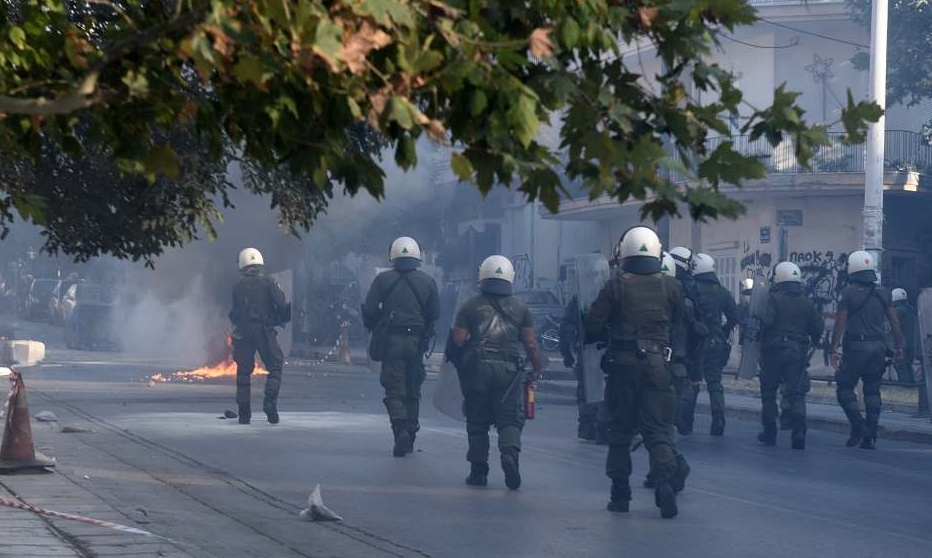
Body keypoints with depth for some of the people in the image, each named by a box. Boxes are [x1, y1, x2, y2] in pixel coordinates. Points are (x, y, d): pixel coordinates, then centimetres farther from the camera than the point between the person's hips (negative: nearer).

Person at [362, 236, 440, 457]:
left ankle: (400, 429, -23)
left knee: (394, 389, -1)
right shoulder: (427, 281, 5)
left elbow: (369, 310, -3)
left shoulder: (383, 280, 0)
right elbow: (435, 314, 4)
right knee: (413, 391, 14)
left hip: (391, 341, -2)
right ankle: (411, 435, 18)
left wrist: (376, 331, 13)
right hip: (417, 343, 2)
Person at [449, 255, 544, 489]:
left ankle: (478, 470, 10)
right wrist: (538, 367, 18)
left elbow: (458, 340, -1)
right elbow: (530, 343, 5)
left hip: (477, 367, 0)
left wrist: (461, 364, 17)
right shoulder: (520, 307, 6)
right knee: (510, 419, 3)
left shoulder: (470, 306, 3)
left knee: (477, 422, 9)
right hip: (508, 369, 0)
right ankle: (510, 453, -24)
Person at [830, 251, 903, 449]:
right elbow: (894, 321, 7)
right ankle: (870, 436, 8)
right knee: (872, 390, 11)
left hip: (855, 347, -4)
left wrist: (834, 349, -5)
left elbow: (840, 323, -8)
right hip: (878, 347, 4)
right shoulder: (883, 293, 7)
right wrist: (898, 346, 15)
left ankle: (859, 425, -11)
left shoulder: (848, 293, -6)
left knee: (844, 387, 6)